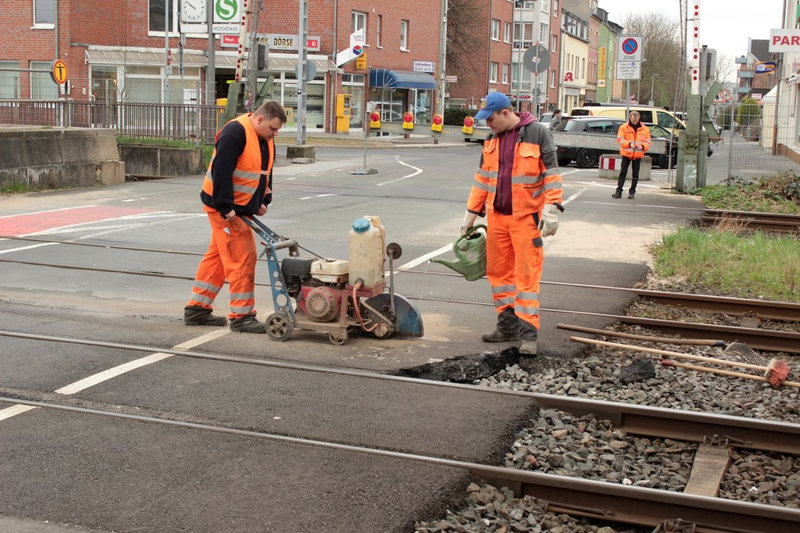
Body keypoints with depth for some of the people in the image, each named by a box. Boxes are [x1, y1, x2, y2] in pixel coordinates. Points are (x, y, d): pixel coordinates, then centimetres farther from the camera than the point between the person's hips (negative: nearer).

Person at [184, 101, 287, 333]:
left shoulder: (265, 140, 10)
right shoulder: (235, 133, -21)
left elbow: (266, 173, 20)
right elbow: (221, 171, -25)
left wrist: (264, 201, 10)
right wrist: (225, 207, -25)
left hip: (241, 209, 10)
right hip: (225, 208, -10)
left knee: (217, 257, 13)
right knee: (242, 259, -10)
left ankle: (197, 310, 21)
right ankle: (241, 316, -4)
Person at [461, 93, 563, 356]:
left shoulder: (538, 132, -7)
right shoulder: (492, 139, 11)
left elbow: (551, 172, -8)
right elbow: (482, 177, 18)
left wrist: (551, 209, -15)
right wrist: (471, 213, 17)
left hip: (526, 216, -6)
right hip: (496, 216, 6)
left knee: (527, 274, -6)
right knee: (499, 271, 9)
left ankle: (528, 333, -3)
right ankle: (507, 326, 20)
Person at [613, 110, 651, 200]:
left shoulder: (644, 129, 3)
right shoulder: (623, 127, -2)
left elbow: (647, 142, 4)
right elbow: (620, 139, -9)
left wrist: (642, 146, -18)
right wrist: (629, 144, -25)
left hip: (638, 155, 2)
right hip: (626, 154, -2)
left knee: (635, 174, 5)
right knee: (623, 172, -4)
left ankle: (632, 192, 13)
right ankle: (619, 191, -2)